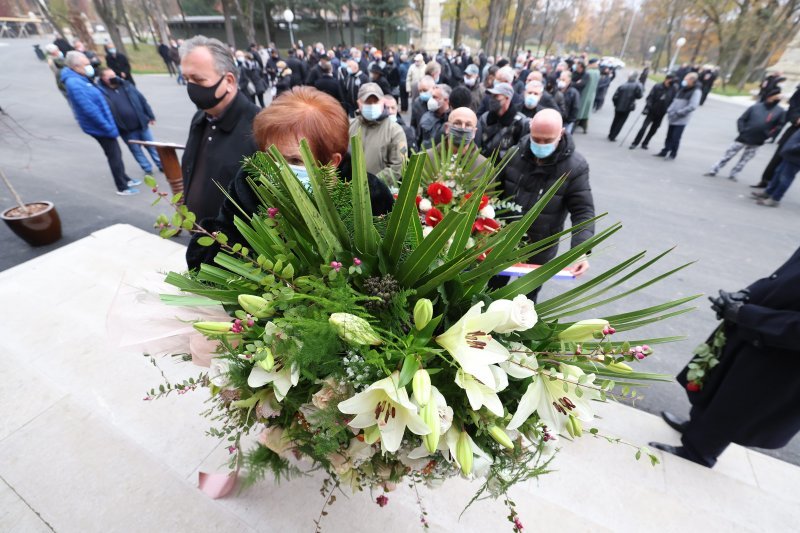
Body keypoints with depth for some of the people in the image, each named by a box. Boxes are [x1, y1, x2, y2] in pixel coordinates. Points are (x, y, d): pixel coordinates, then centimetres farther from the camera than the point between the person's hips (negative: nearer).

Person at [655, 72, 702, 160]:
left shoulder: (696, 91, -9)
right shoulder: (683, 89, 14)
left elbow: (692, 106, -18)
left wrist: (678, 112, -20)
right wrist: (670, 110, 0)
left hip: (681, 120, -6)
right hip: (673, 118, 7)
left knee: (675, 137, -3)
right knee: (669, 136, 11)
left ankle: (673, 154, 8)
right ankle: (665, 151, 20)